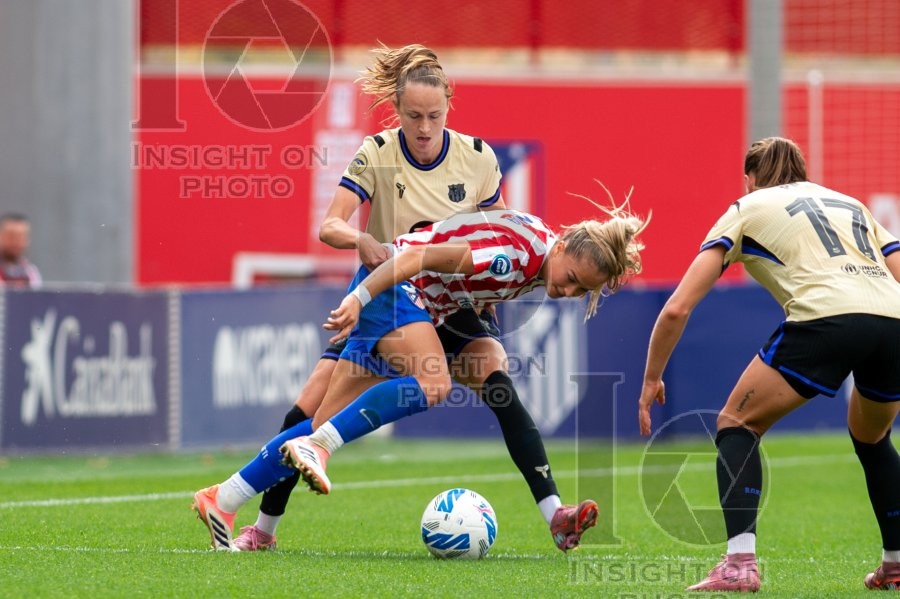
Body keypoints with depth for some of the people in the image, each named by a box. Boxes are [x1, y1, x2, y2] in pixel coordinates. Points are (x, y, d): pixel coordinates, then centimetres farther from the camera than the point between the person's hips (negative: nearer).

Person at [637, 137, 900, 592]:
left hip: (826, 317, -5)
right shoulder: (852, 204, 34)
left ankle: (739, 563, -4)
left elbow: (677, 308, 15)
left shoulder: (747, 209, 22)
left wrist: (651, 380, 25)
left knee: (737, 424, 13)